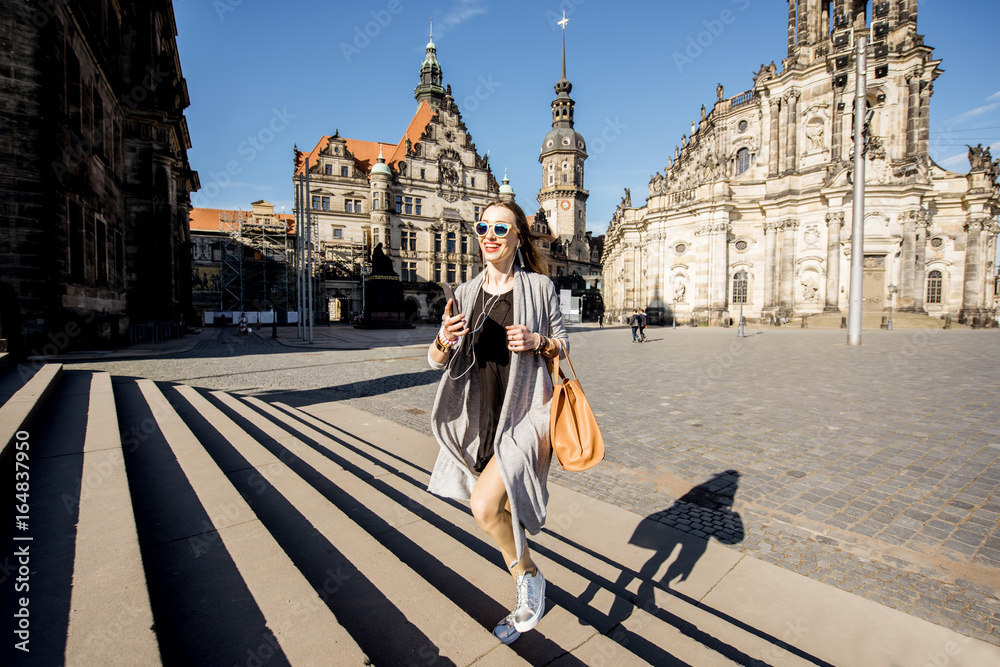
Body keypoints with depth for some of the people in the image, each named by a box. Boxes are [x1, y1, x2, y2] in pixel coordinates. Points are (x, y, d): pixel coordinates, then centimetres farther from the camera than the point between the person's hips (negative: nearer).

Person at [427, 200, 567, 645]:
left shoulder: (539, 286, -4)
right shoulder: (466, 293, 5)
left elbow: (562, 344, 5)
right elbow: (437, 360, 6)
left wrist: (536, 342, -16)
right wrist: (444, 340, -17)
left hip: (526, 413, -4)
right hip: (482, 418, 5)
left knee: (485, 506, -20)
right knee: (502, 516, 17)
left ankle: (528, 577, 13)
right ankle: (529, 601, 44)